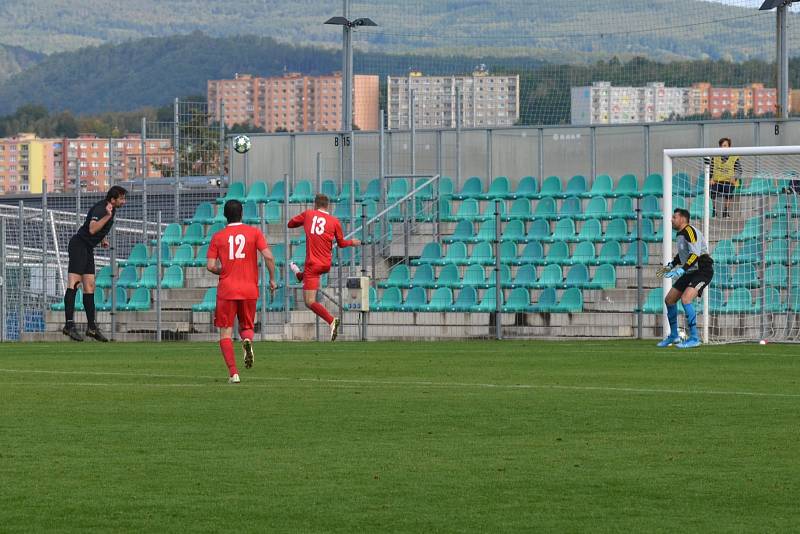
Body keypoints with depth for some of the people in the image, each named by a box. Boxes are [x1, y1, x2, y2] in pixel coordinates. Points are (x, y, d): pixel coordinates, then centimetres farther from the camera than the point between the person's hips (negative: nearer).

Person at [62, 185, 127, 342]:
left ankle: (91, 327, 11)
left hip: (88, 248, 10)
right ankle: (69, 324, -22)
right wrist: (107, 216, -38)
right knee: (74, 283, -15)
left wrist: (103, 239, 19)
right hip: (78, 245, -10)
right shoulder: (99, 209, -19)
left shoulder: (111, 209, 12)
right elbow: (92, 229, -35)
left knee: (89, 286, 9)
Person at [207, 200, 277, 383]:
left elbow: (210, 266, -2)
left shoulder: (218, 237, 3)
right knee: (246, 326, 18)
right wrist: (272, 278, 4)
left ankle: (233, 373, -10)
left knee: (225, 332, 4)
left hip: (226, 290, -1)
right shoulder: (254, 232, 2)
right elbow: (268, 256, -8)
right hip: (250, 289, 1)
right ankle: (247, 340, -19)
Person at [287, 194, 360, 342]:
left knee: (310, 302, -7)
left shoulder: (308, 214, -2)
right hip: (326, 264, 4)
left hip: (313, 263, -4)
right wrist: (352, 242, 33)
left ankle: (331, 320, -27)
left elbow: (291, 224, 13)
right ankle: (300, 275, 74)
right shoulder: (334, 221, 0)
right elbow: (341, 243, 12)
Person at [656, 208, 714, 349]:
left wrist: (681, 270, -34)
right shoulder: (680, 234, 12)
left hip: (703, 271, -10)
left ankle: (694, 339, -22)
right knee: (669, 300, 11)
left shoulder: (690, 231, -18)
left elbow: (695, 254, -28)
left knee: (685, 299, -27)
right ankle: (673, 336, 26)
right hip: (690, 273, 10)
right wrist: (670, 266, 18)